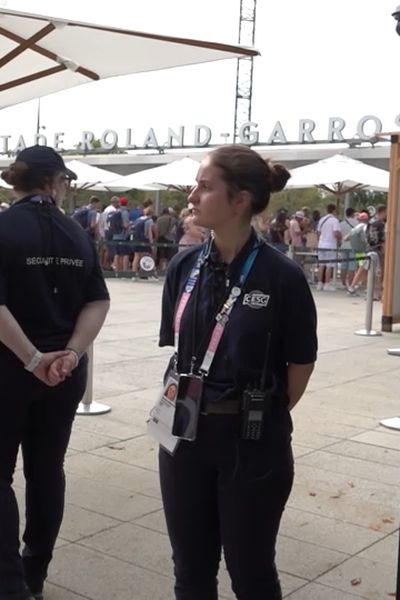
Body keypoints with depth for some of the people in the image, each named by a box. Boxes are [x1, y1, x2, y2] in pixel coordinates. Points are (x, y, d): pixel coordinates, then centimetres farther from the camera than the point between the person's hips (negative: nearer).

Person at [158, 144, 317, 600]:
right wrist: (182, 402, 7)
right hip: (186, 433, 4)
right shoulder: (184, 267, -1)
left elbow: (300, 364, -6)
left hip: (252, 441, -4)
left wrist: (263, 416, 5)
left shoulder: (281, 276, -15)